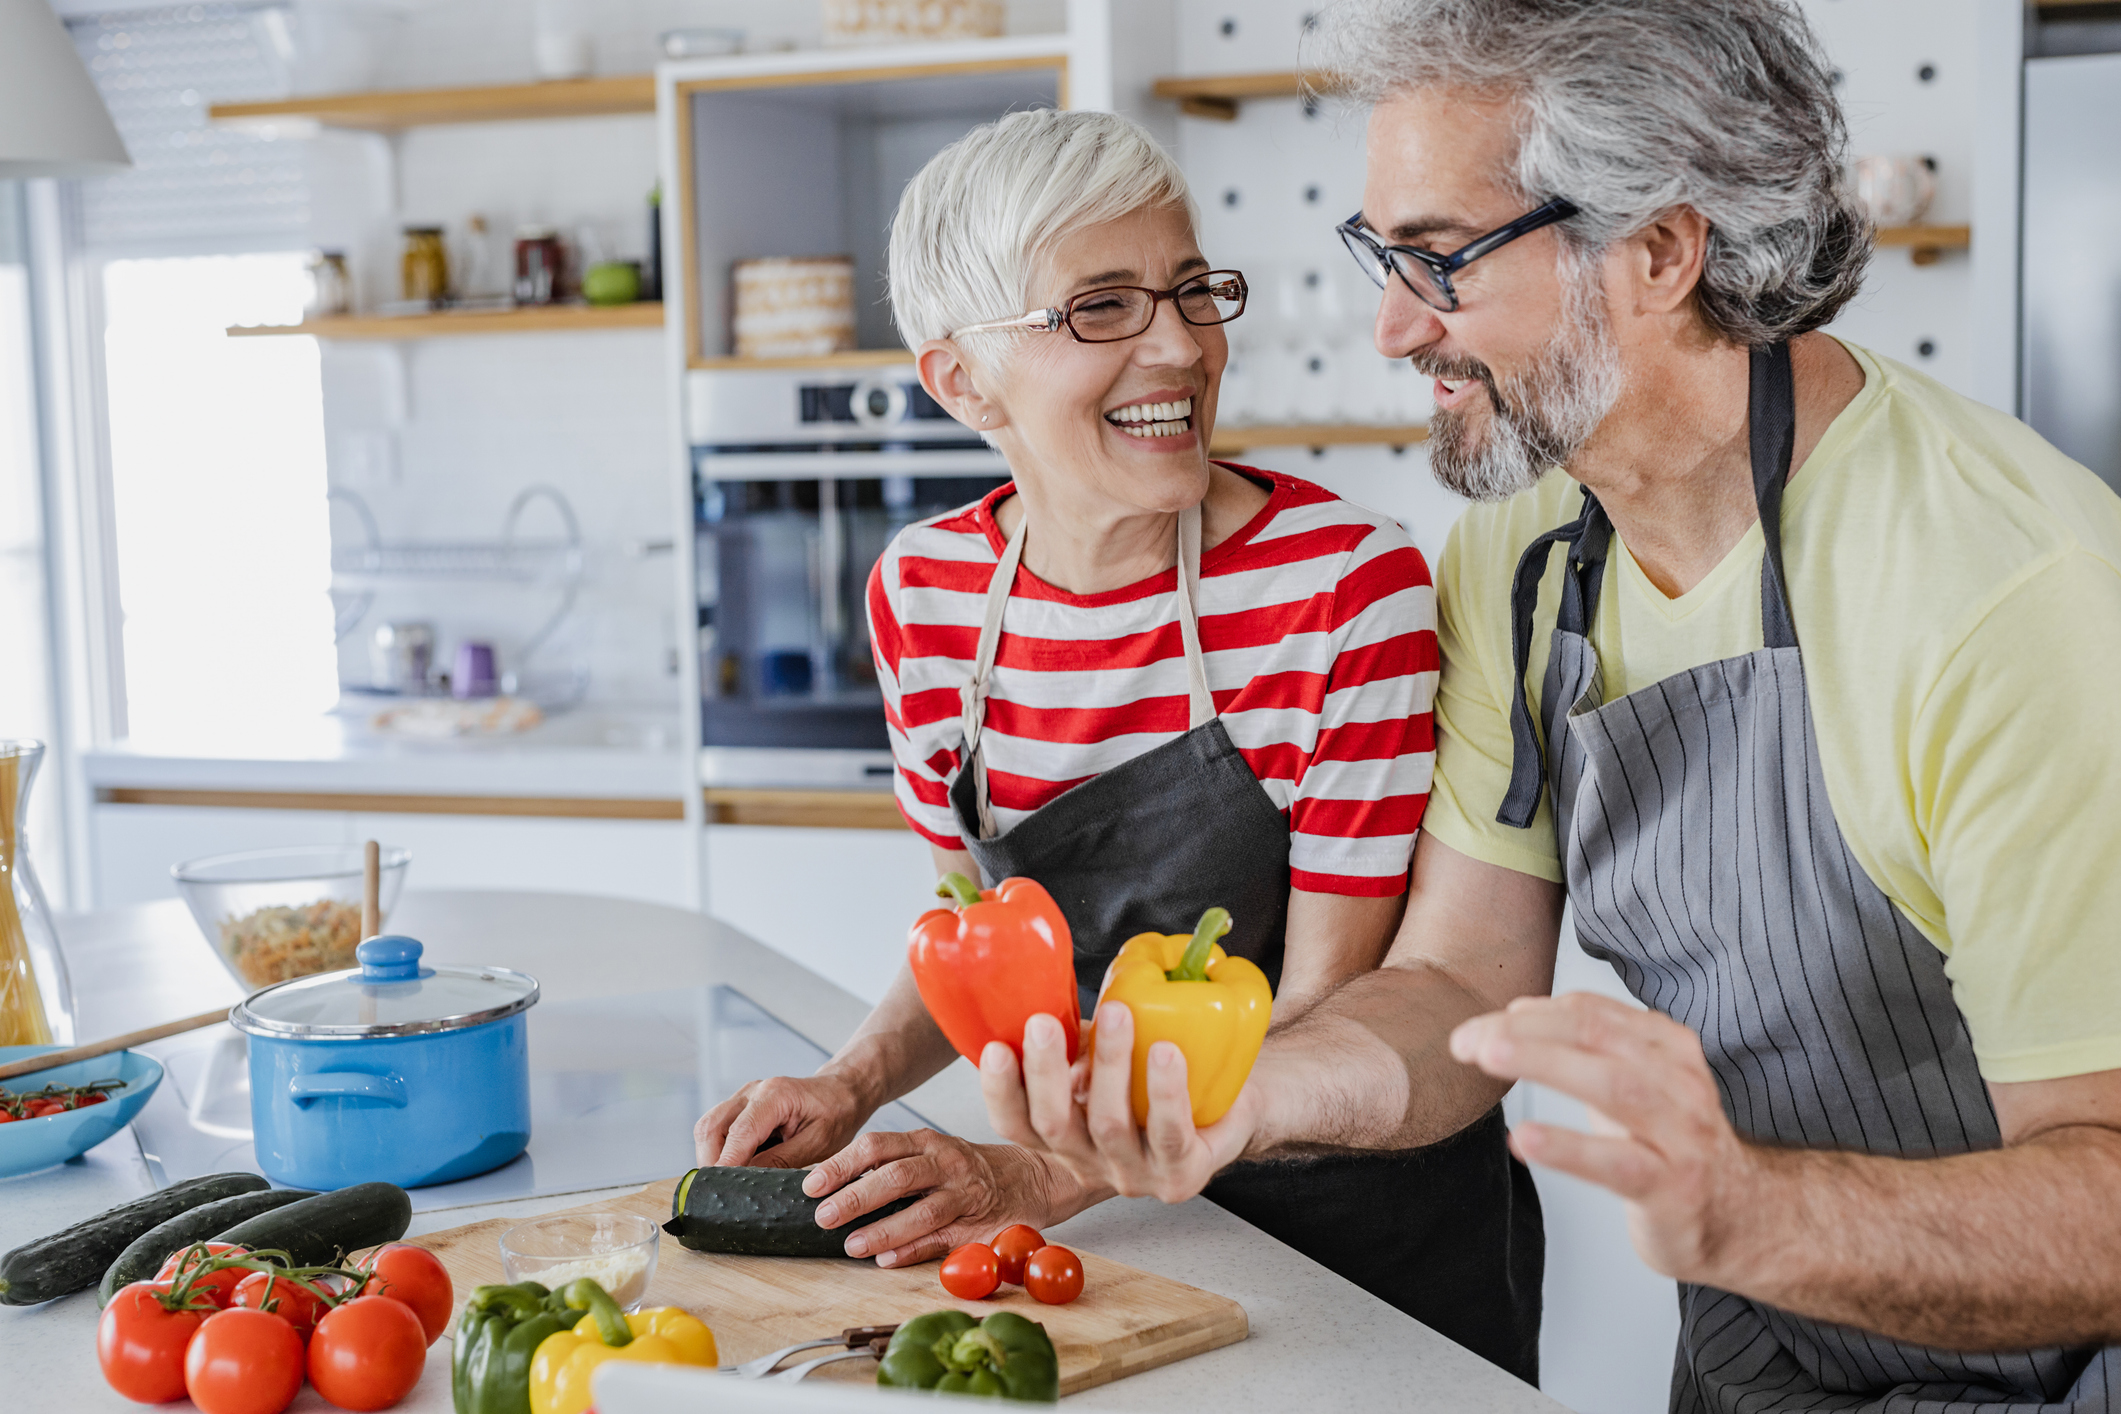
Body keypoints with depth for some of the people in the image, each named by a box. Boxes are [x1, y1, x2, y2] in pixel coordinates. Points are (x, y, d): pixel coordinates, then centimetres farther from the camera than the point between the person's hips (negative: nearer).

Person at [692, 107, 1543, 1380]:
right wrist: (858, 1084, -12)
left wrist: (1048, 1177, -28)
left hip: (1378, 1221, -4)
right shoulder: (924, 594, -8)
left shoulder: (1349, 584, -23)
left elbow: (1322, 1014, -20)